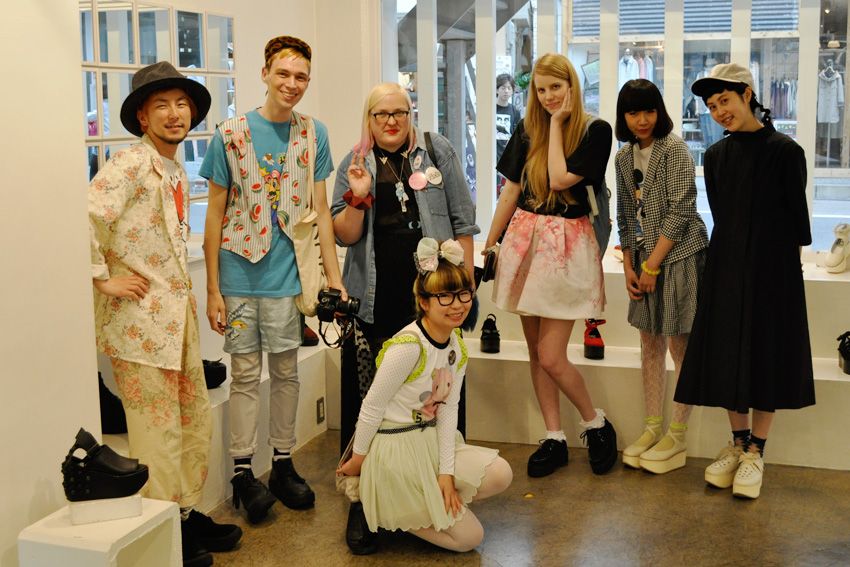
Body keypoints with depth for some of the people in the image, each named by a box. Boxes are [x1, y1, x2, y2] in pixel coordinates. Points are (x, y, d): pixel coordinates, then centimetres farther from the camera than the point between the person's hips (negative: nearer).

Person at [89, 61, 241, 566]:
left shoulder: (178, 171, 14)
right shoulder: (130, 165, -13)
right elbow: (83, 219, -26)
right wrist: (104, 279, -19)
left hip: (179, 317, 9)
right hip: (140, 320, -9)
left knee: (196, 422, 15)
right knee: (158, 431, -1)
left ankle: (187, 515, 29)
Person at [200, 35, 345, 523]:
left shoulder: (313, 133, 2)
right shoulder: (232, 133, -4)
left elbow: (321, 209, 4)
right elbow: (215, 213, -2)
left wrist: (335, 277, 0)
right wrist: (213, 289, -4)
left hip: (288, 273, 2)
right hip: (239, 273, -2)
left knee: (286, 369, 10)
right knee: (246, 372, 5)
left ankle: (283, 464, 23)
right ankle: (243, 471, 16)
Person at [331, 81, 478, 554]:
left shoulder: (438, 151, 6)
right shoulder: (355, 164, 9)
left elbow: (463, 221, 7)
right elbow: (345, 236, 6)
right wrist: (358, 199, -12)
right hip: (374, 302, 1)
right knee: (370, 395, 0)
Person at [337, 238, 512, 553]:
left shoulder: (457, 345, -1)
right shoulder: (408, 346, -26)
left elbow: (448, 409, -2)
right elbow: (372, 407, -17)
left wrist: (447, 471, -8)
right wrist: (357, 460, -6)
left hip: (432, 443, 8)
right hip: (395, 449, -8)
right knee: (469, 537, -3)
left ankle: (429, 501, 9)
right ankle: (388, 512, 11)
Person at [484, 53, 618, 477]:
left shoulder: (595, 131, -5)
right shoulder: (527, 131, 8)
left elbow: (560, 178, -18)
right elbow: (510, 192, 11)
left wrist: (557, 124, -8)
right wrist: (488, 245, 12)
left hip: (566, 244, -5)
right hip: (525, 238, 5)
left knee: (551, 357, -7)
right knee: (535, 351, 8)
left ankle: (596, 424, 17)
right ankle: (554, 438, 20)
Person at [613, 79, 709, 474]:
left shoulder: (674, 149, -11)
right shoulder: (624, 157, 9)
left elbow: (680, 212, -15)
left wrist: (652, 265, -15)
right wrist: (628, 266, 4)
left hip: (678, 256, -7)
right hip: (643, 261, 7)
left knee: (679, 345, 0)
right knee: (650, 345, 11)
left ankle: (677, 435, 8)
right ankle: (653, 427, 21)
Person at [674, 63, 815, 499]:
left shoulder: (784, 151, -8)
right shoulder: (716, 156, 7)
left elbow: (796, 219, -5)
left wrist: (782, 260, -6)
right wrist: (732, 255, 8)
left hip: (771, 270, -5)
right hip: (726, 267, 5)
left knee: (766, 356, 2)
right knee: (728, 353, 8)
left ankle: (755, 452, 14)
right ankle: (737, 443, 24)